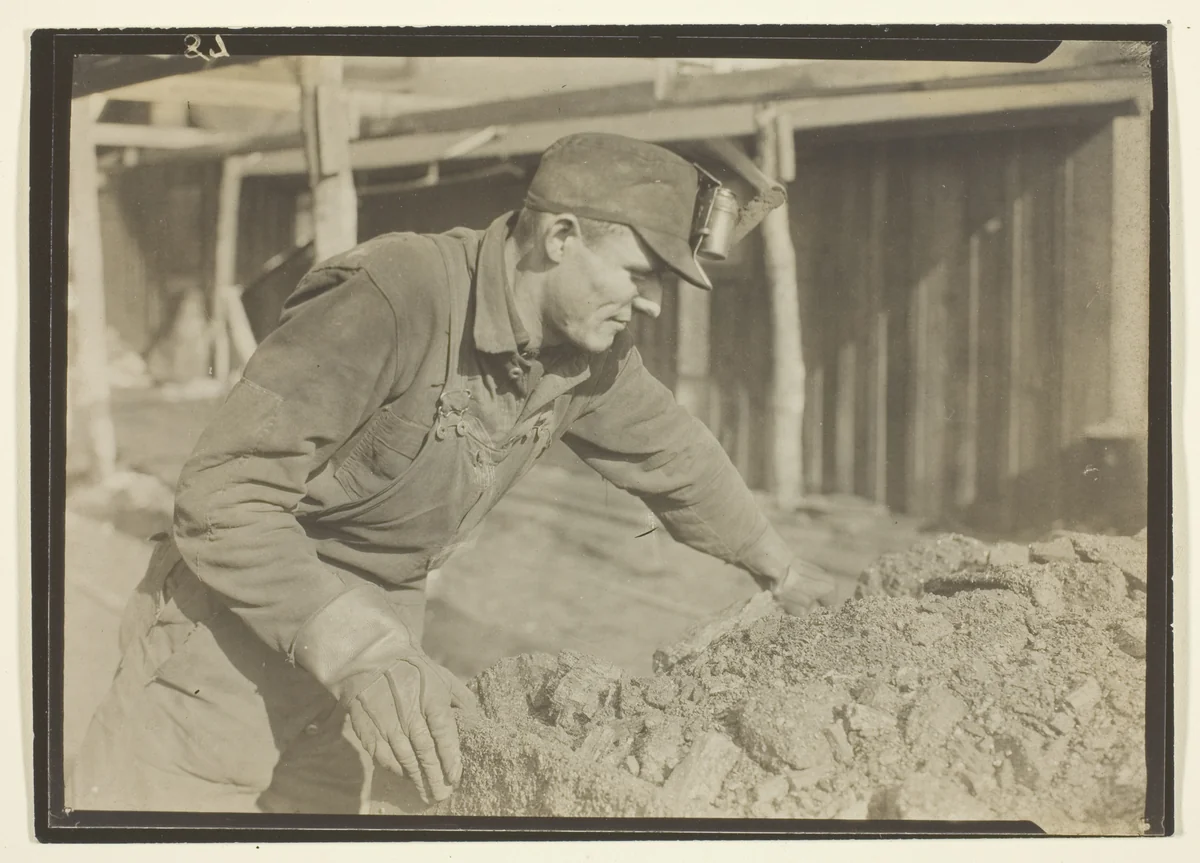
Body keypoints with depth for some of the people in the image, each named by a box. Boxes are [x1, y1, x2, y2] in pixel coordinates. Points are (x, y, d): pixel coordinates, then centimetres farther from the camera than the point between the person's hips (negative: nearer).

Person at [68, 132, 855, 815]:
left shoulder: (590, 354, -4)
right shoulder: (392, 297, -28)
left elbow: (671, 452, 14)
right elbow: (225, 493, -29)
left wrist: (780, 567, 26)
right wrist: (358, 650, -38)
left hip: (372, 633, 7)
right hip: (239, 623, -6)